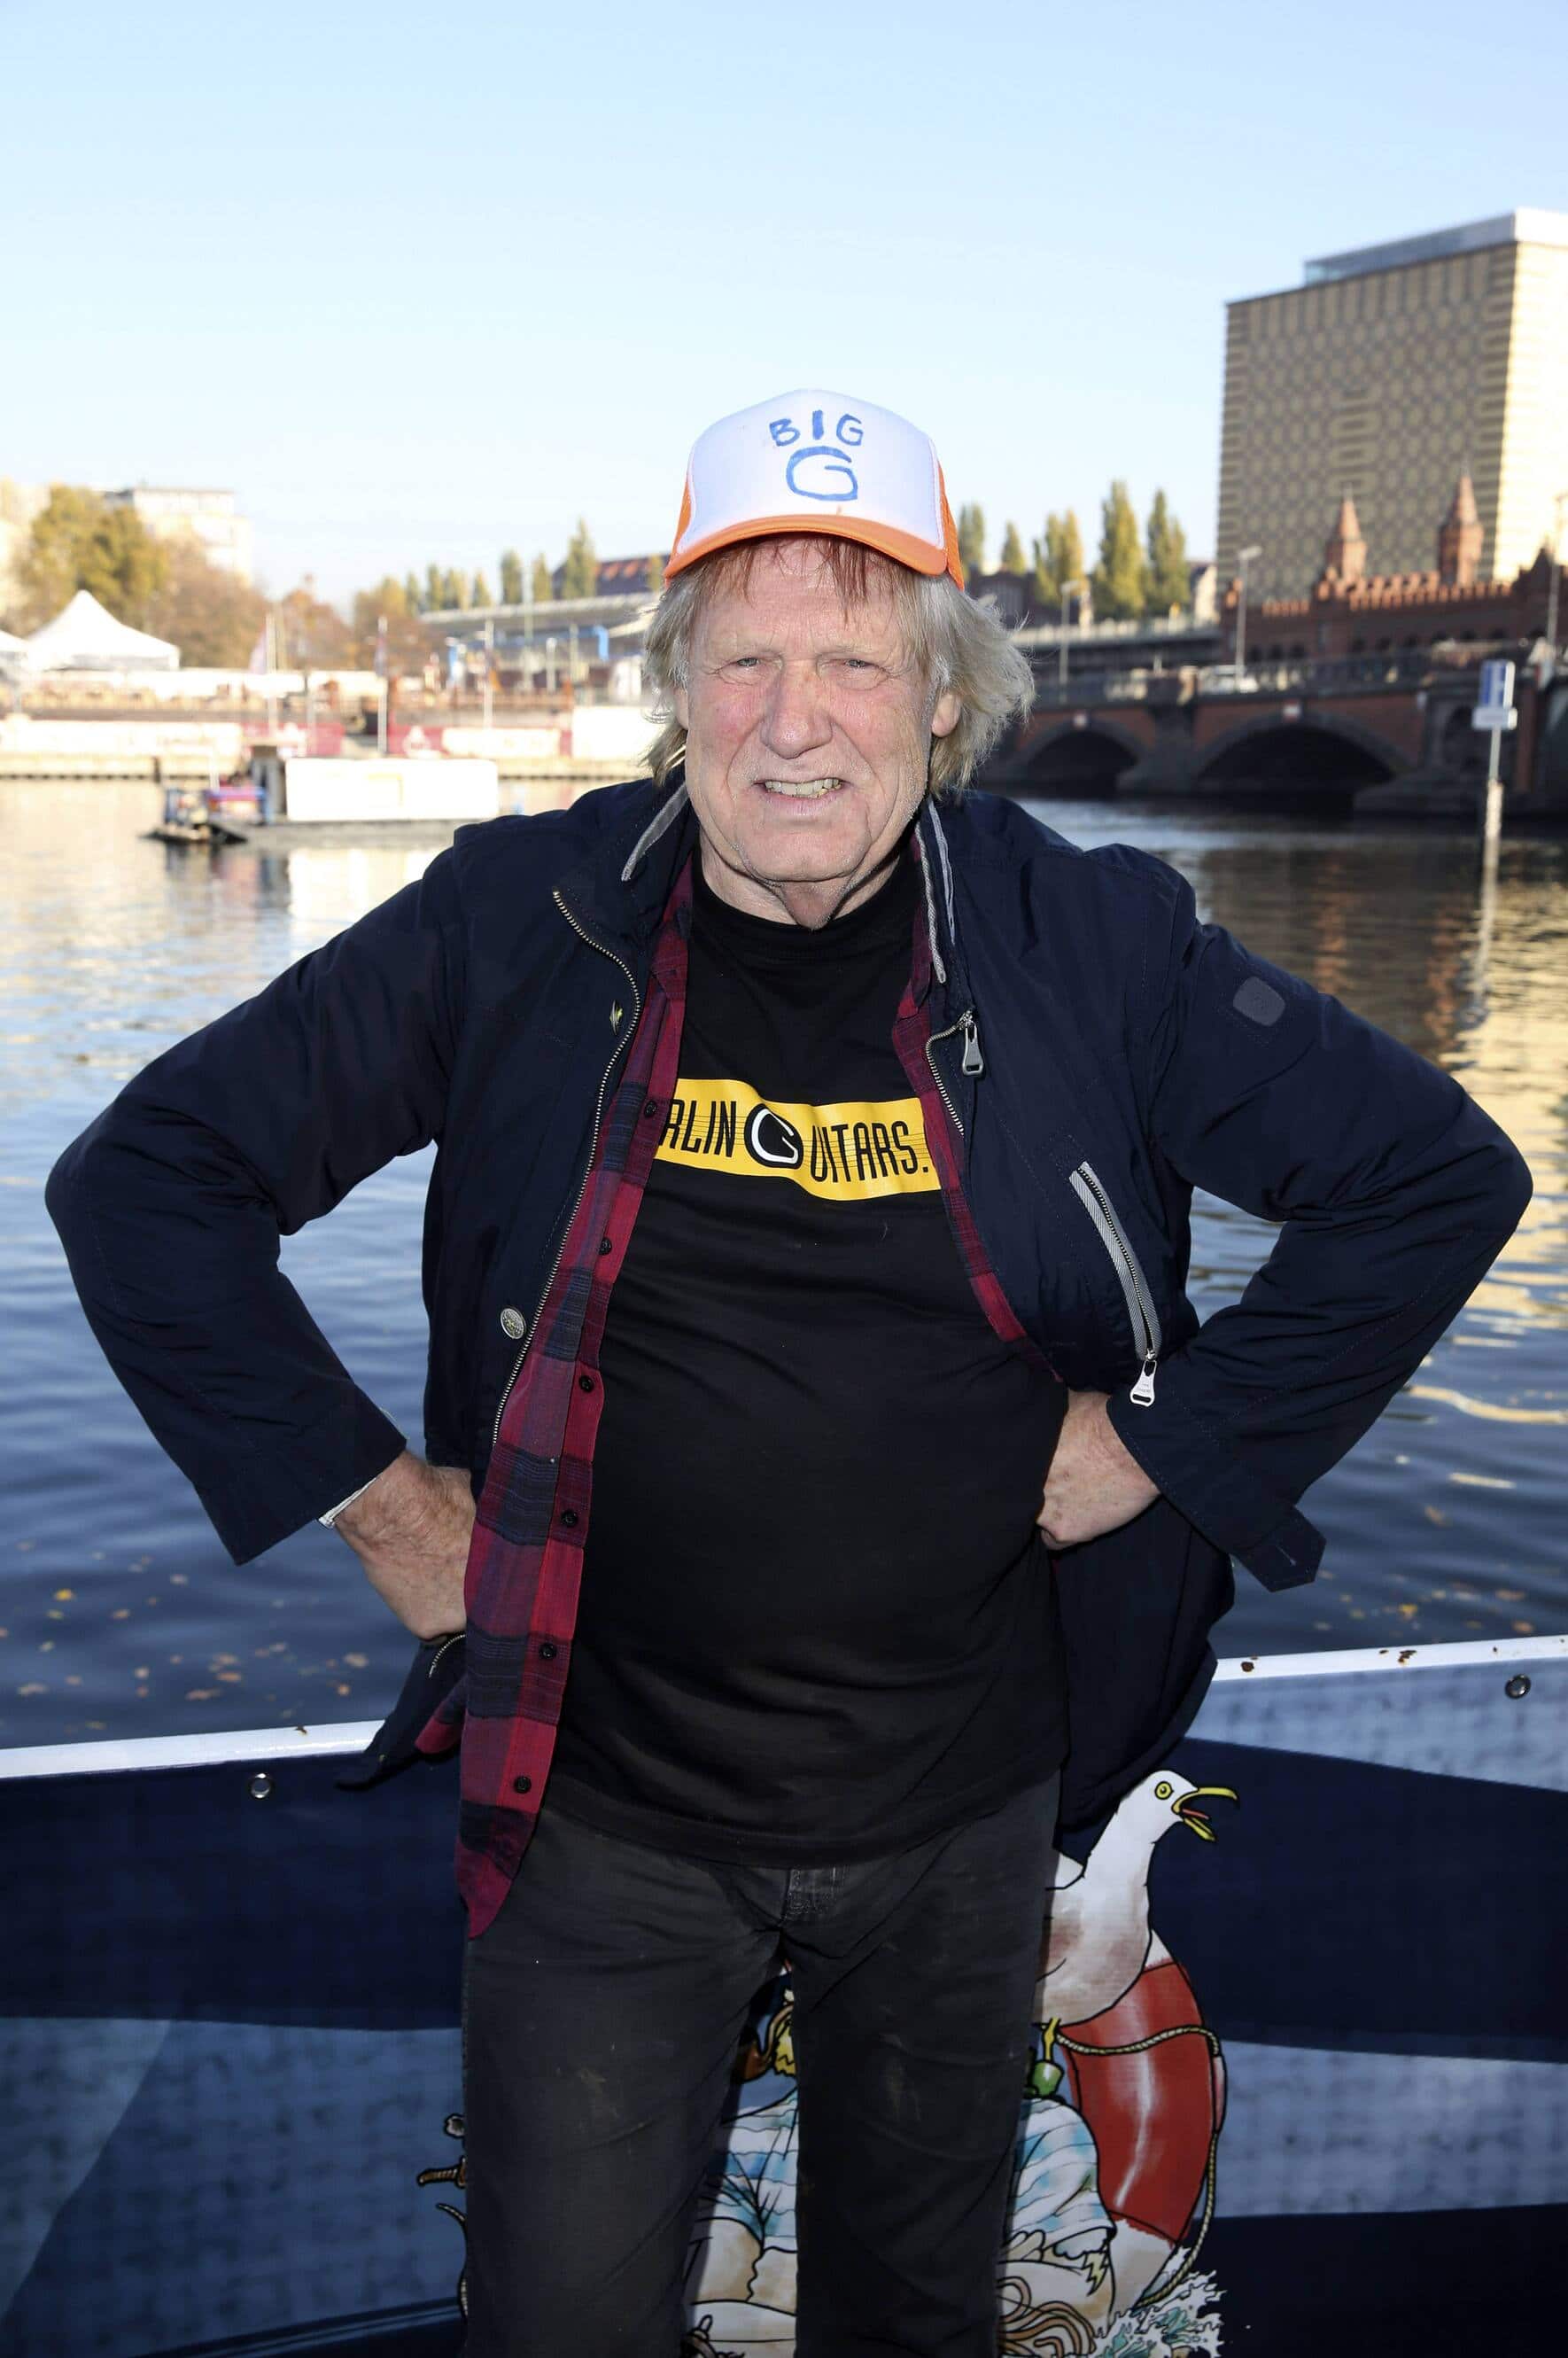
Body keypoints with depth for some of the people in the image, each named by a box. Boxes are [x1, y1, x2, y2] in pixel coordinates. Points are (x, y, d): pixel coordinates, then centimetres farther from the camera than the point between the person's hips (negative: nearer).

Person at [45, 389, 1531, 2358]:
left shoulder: (1086, 943, -8)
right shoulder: (519, 926, -9)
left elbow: (1440, 1175, 0)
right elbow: (148, 1178, -4)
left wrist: (1167, 1445, -5)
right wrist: (371, 1499, -8)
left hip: (959, 1799, 1)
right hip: (597, 1801, -1)